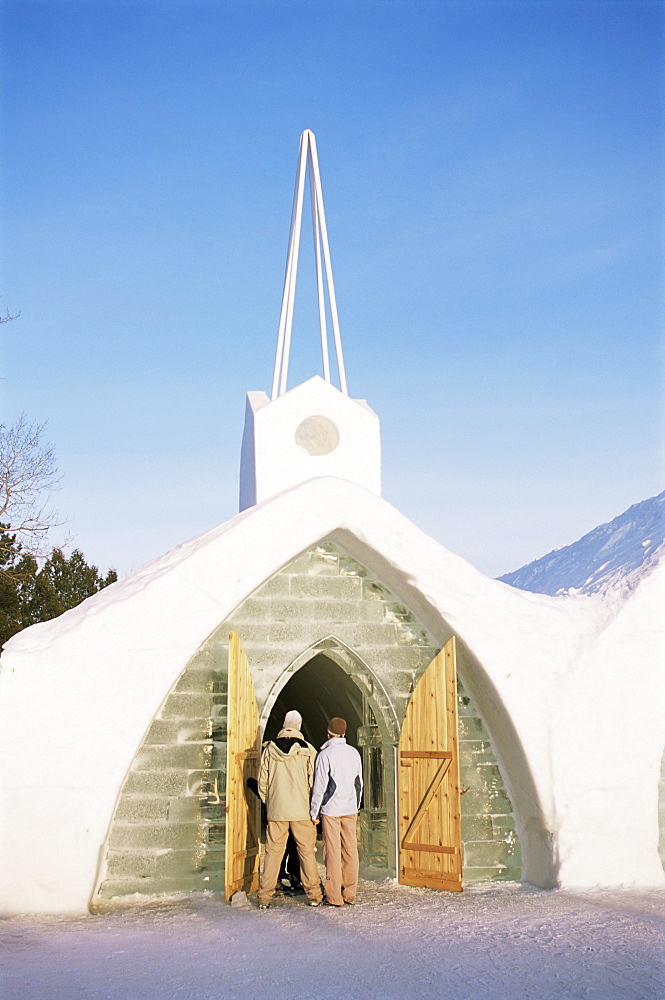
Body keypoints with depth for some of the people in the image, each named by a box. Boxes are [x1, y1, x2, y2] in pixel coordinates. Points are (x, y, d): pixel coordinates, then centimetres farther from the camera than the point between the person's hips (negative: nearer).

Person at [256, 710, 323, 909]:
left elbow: (262, 782, 5)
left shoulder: (269, 749, 1)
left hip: (276, 810, 2)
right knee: (307, 851, 7)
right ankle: (314, 894, 10)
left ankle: (264, 897, 7)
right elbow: (314, 781, -5)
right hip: (302, 810, -2)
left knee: (273, 852, 7)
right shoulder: (307, 750, -5)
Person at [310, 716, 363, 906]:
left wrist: (314, 812, -3)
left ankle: (334, 896, 1)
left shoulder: (325, 754, -10)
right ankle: (349, 893, 13)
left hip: (331, 809, -5)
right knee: (351, 850, 8)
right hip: (350, 809, 5)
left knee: (333, 852, -1)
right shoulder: (354, 753, 6)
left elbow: (319, 786, -11)